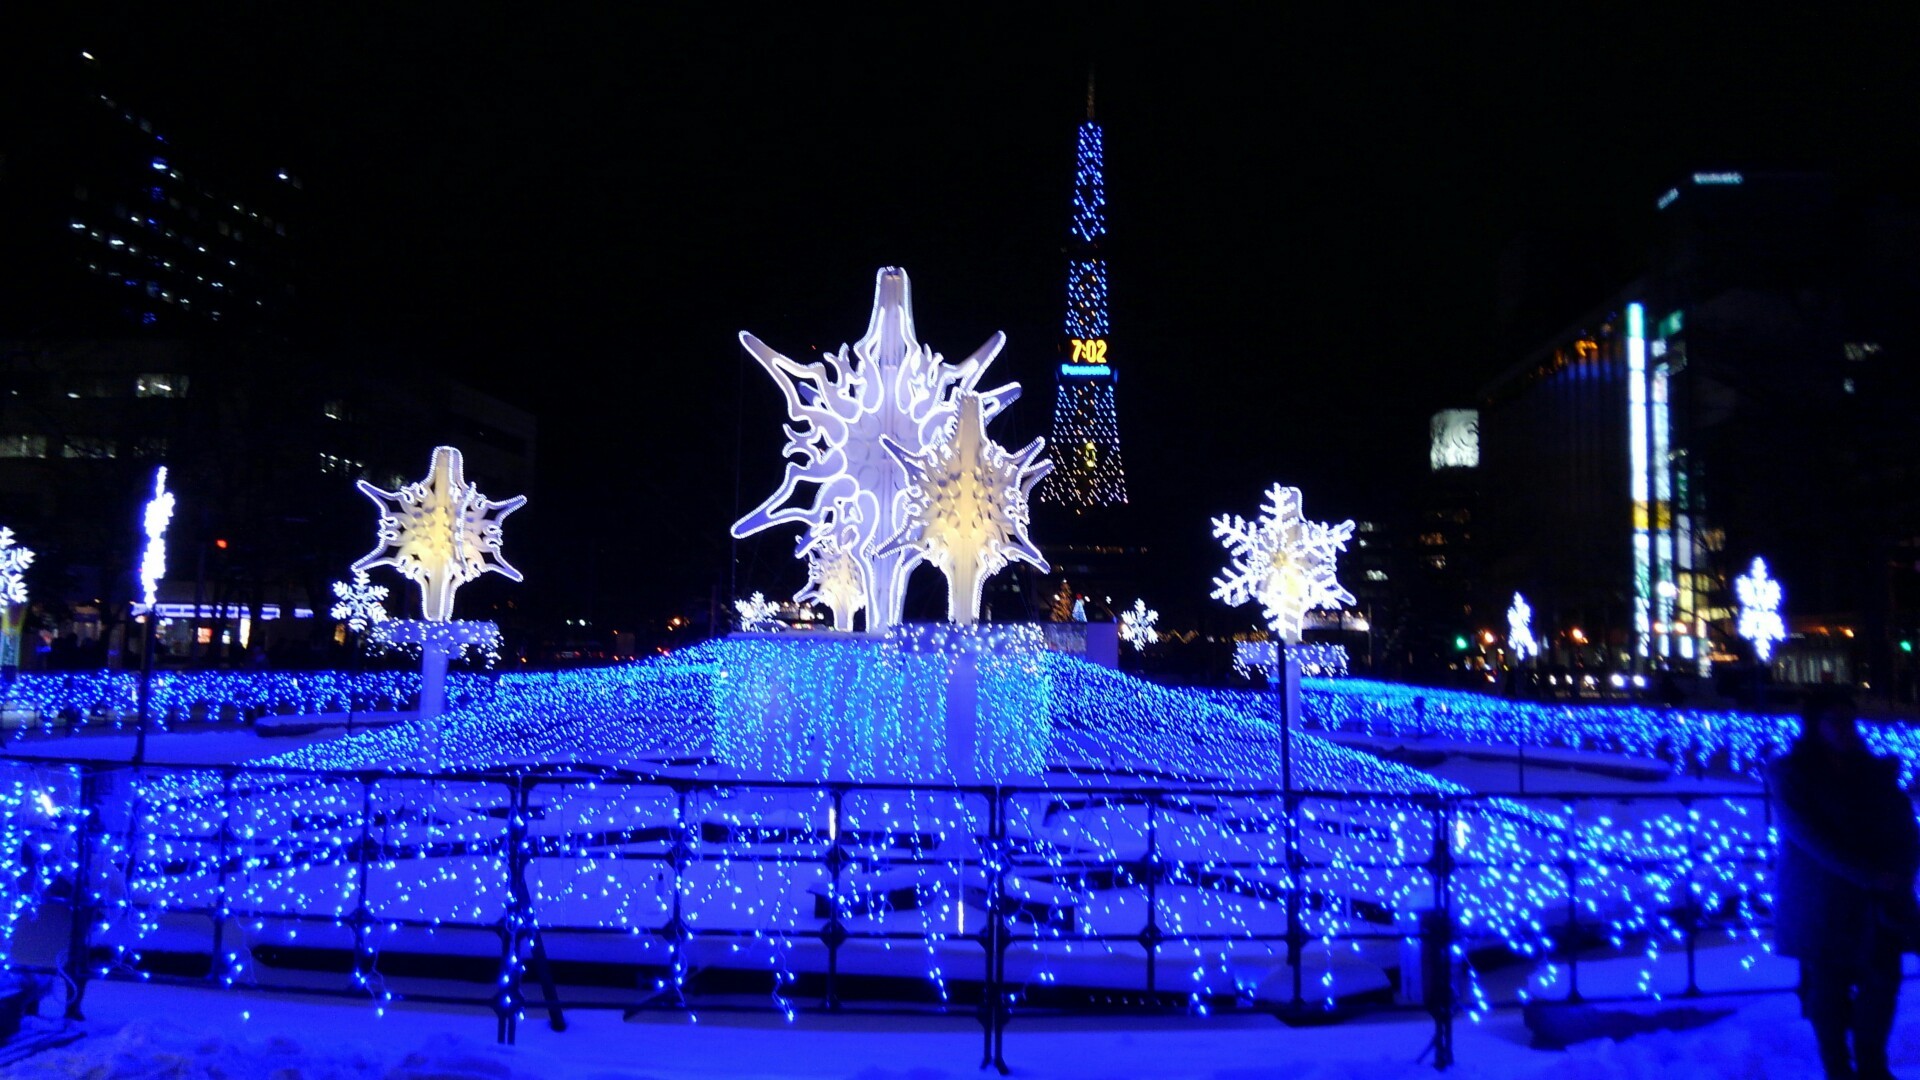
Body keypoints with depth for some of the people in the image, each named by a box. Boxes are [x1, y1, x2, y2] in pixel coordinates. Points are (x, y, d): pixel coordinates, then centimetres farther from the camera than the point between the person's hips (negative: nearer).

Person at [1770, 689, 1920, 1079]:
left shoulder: (1878, 771, 10)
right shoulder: (1790, 774, -4)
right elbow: (1809, 835, -12)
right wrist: (1869, 875, -21)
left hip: (1879, 904, 4)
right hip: (1822, 907, -3)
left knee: (1882, 983, 4)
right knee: (1827, 992, 3)